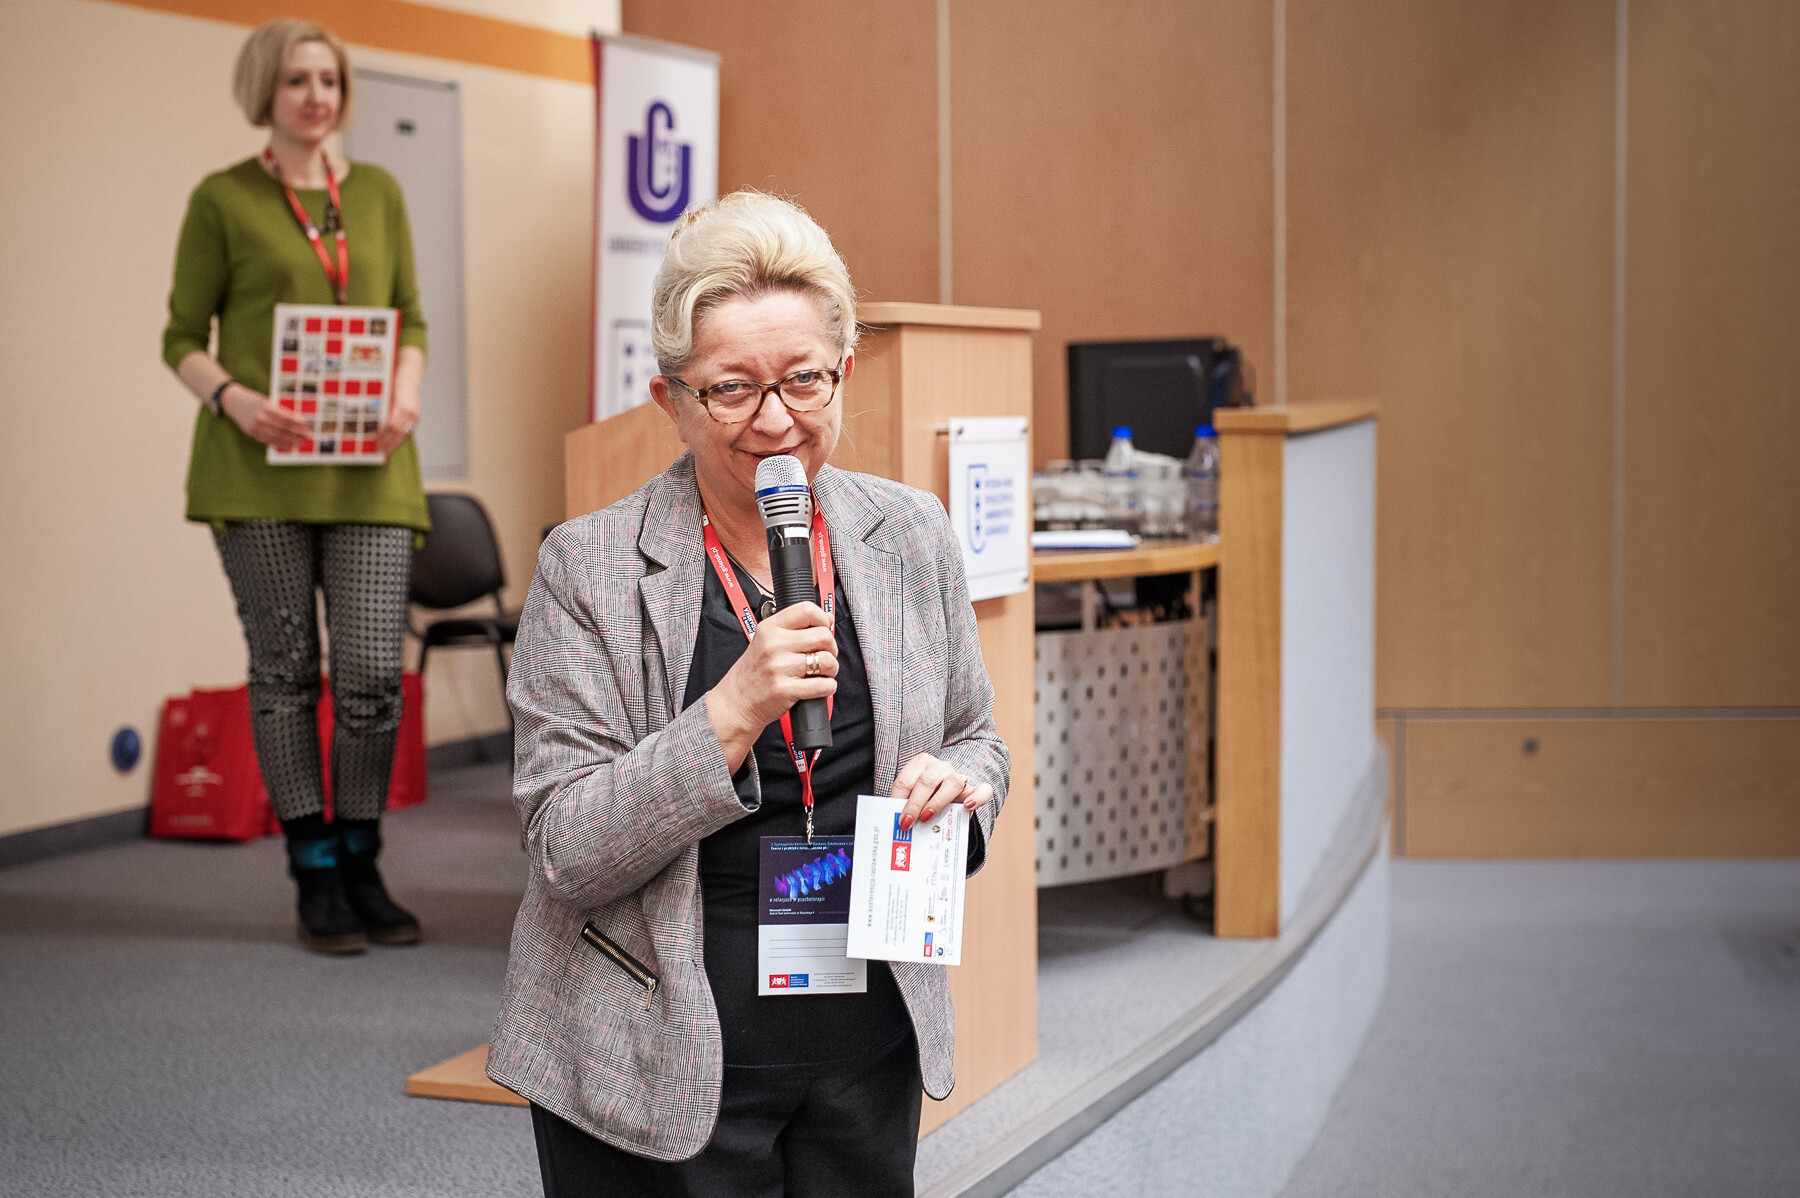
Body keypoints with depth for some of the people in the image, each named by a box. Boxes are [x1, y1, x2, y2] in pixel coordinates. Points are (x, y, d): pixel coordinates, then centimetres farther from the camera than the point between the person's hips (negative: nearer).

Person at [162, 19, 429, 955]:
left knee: (374, 670, -3)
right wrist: (232, 397, -15)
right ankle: (316, 879, 13)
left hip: (367, 468, 3)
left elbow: (411, 317, 16)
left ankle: (361, 868, 14)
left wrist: (406, 392, -4)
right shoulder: (222, 200, 3)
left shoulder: (378, 191, 14)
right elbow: (182, 338, 4)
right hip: (259, 466, -2)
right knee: (285, 668, 2)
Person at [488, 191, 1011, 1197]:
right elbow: (565, 856, -12)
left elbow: (977, 741, 14)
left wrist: (956, 783, -10)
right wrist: (732, 713, -25)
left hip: (869, 1050, 4)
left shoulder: (912, 536, 1)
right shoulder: (590, 567, -10)